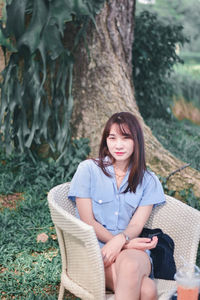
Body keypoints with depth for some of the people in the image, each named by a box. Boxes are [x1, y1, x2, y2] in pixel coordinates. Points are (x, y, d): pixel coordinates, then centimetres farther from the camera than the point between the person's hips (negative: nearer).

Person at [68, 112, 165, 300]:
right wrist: (127, 243, -13)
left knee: (130, 265, -38)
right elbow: (87, 221, -1)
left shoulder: (148, 181, 12)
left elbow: (137, 225, 2)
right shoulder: (88, 169, 4)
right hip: (96, 249, -2)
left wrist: (121, 240, -23)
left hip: (132, 249, 3)